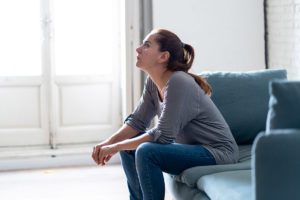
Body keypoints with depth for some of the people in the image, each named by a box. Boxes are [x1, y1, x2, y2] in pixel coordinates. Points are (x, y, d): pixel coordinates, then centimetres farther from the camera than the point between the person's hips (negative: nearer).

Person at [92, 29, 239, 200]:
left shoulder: (179, 83, -24)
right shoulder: (153, 82, 3)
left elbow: (163, 136, -26)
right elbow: (137, 121, 7)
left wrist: (116, 147, -19)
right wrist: (108, 143, -9)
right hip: (190, 146, 9)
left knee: (146, 152, -27)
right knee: (129, 145, 6)